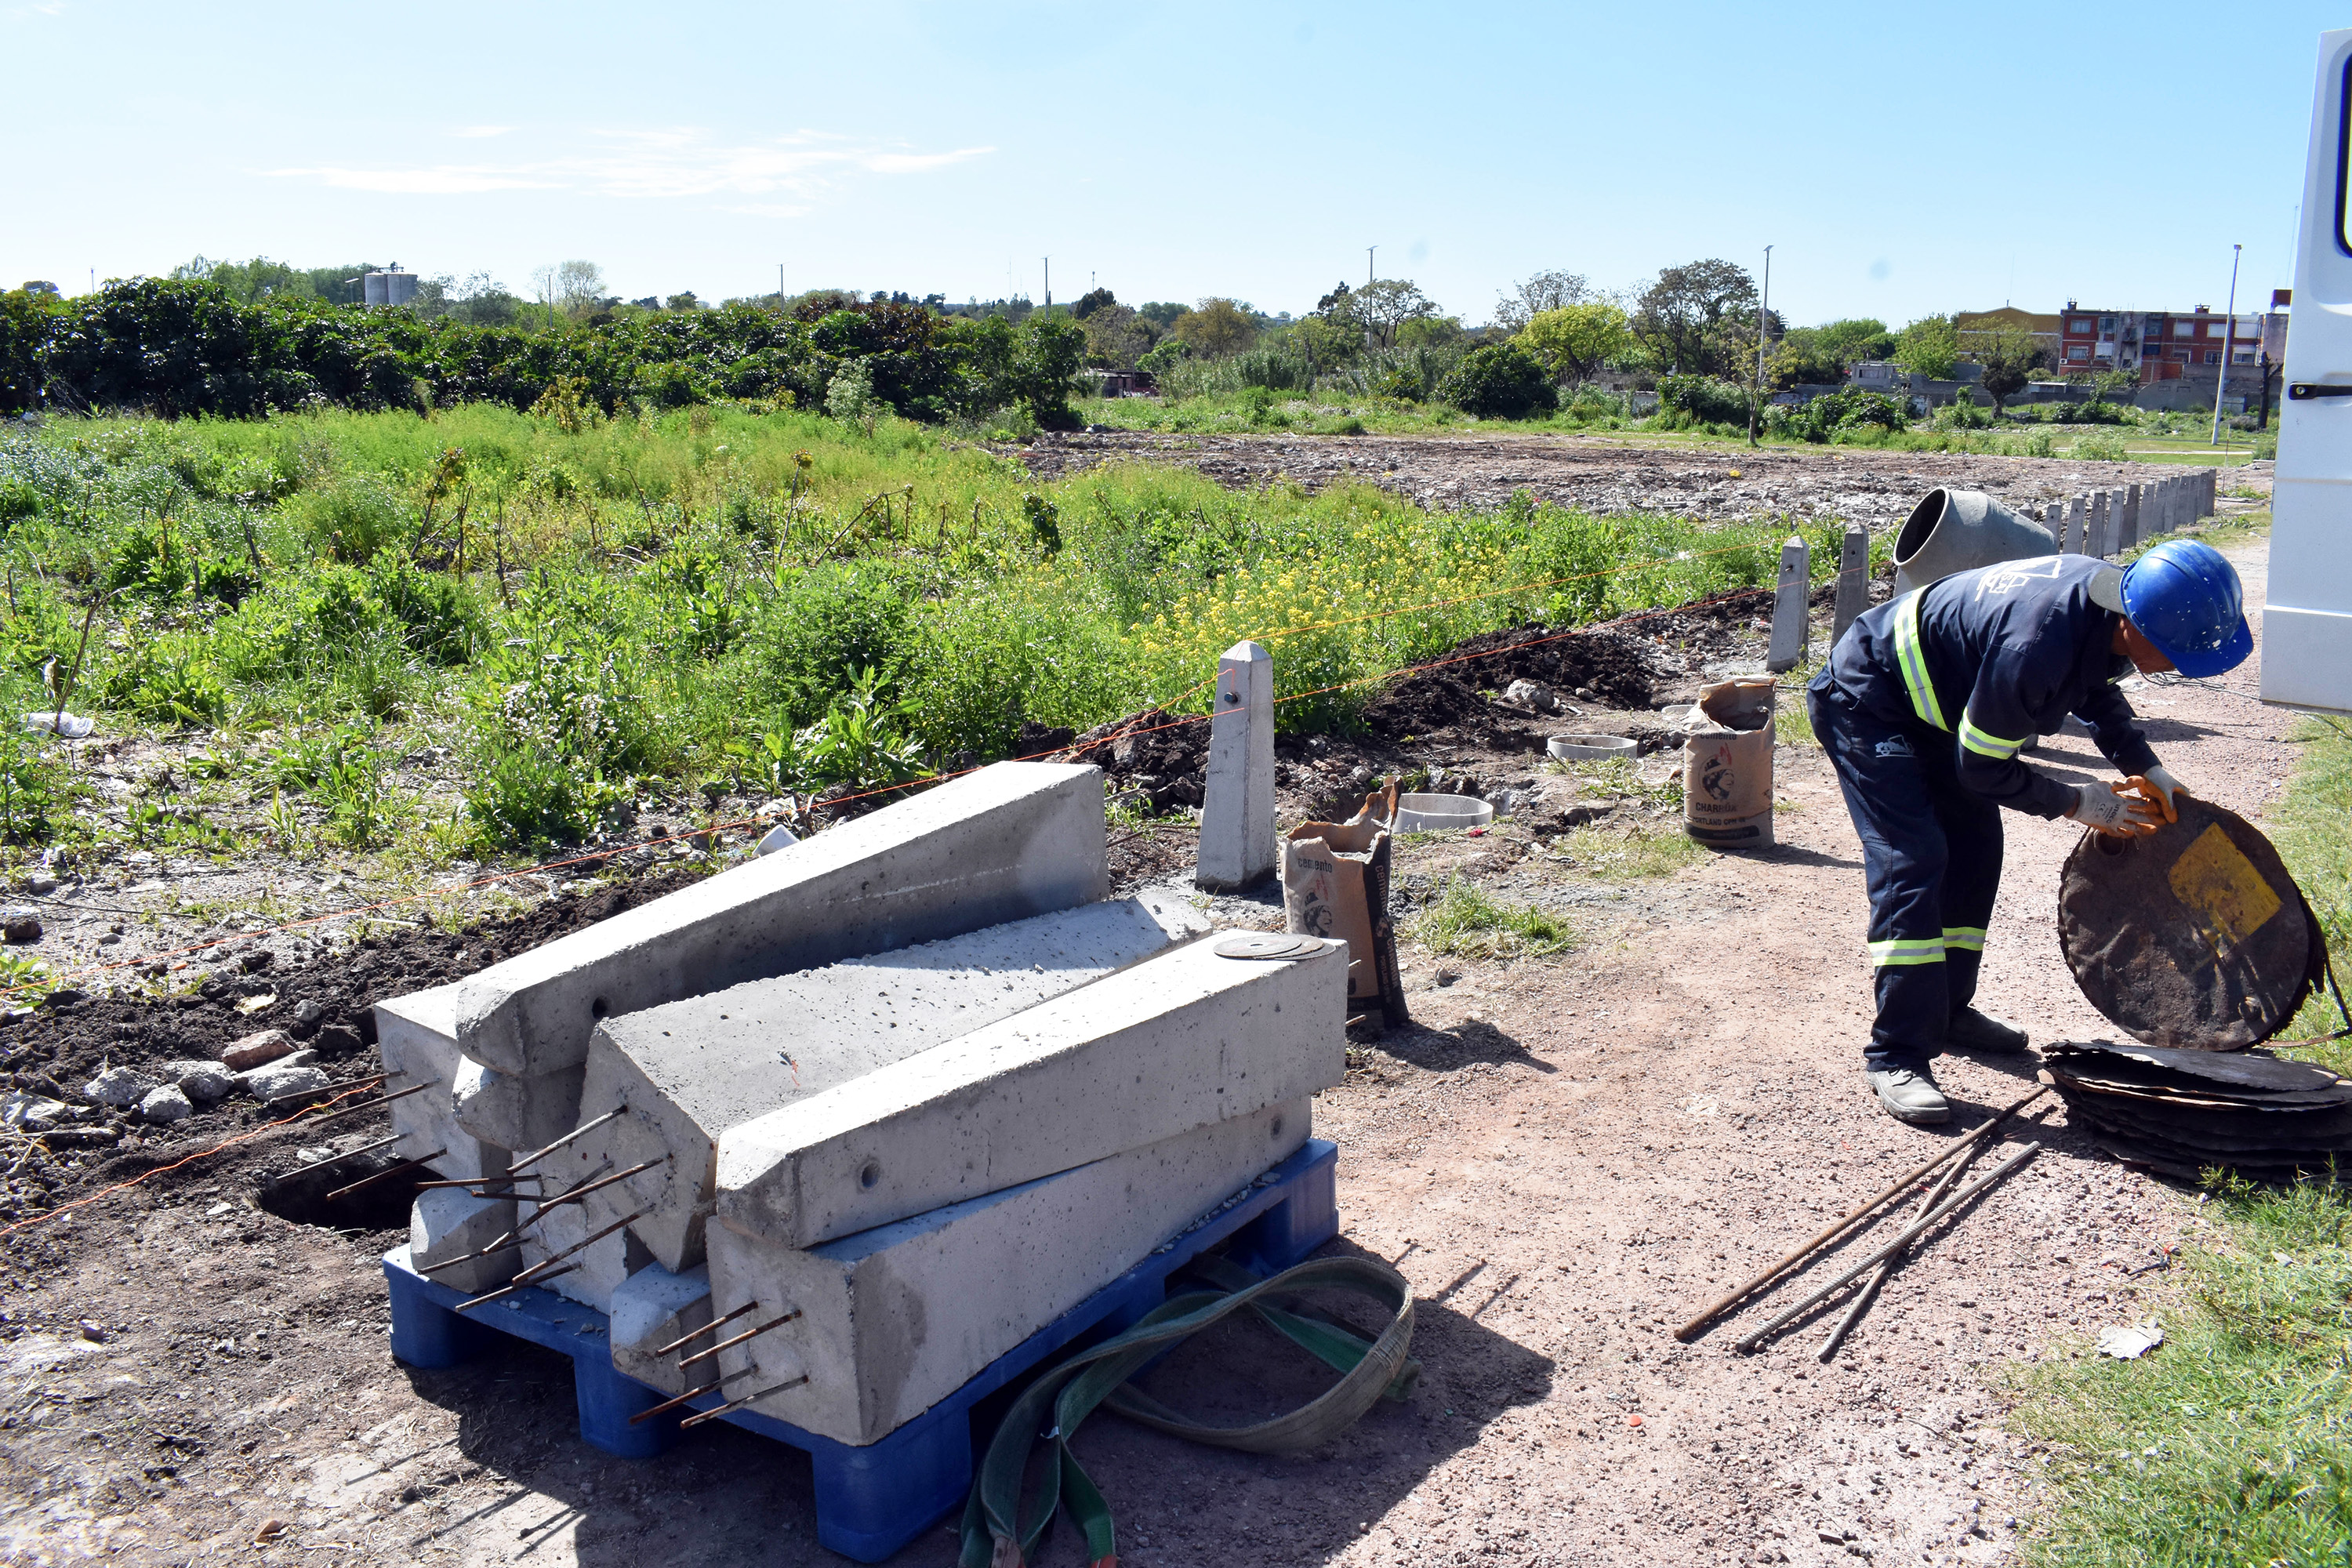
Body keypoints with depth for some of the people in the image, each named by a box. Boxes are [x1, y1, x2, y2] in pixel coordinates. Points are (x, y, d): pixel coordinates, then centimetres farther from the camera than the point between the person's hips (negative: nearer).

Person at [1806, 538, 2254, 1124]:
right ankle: (1897, 1057, -15)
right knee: (1913, 865, -18)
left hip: (1930, 700, 10)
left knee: (1975, 850, 12)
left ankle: (1947, 1010, 26)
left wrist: (2144, 767, 2)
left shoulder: (2108, 594, -10)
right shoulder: (2036, 648, -37)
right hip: (1864, 704, -10)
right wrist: (2075, 803, -10)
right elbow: (1982, 769, -23)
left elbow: (2096, 689, 14)